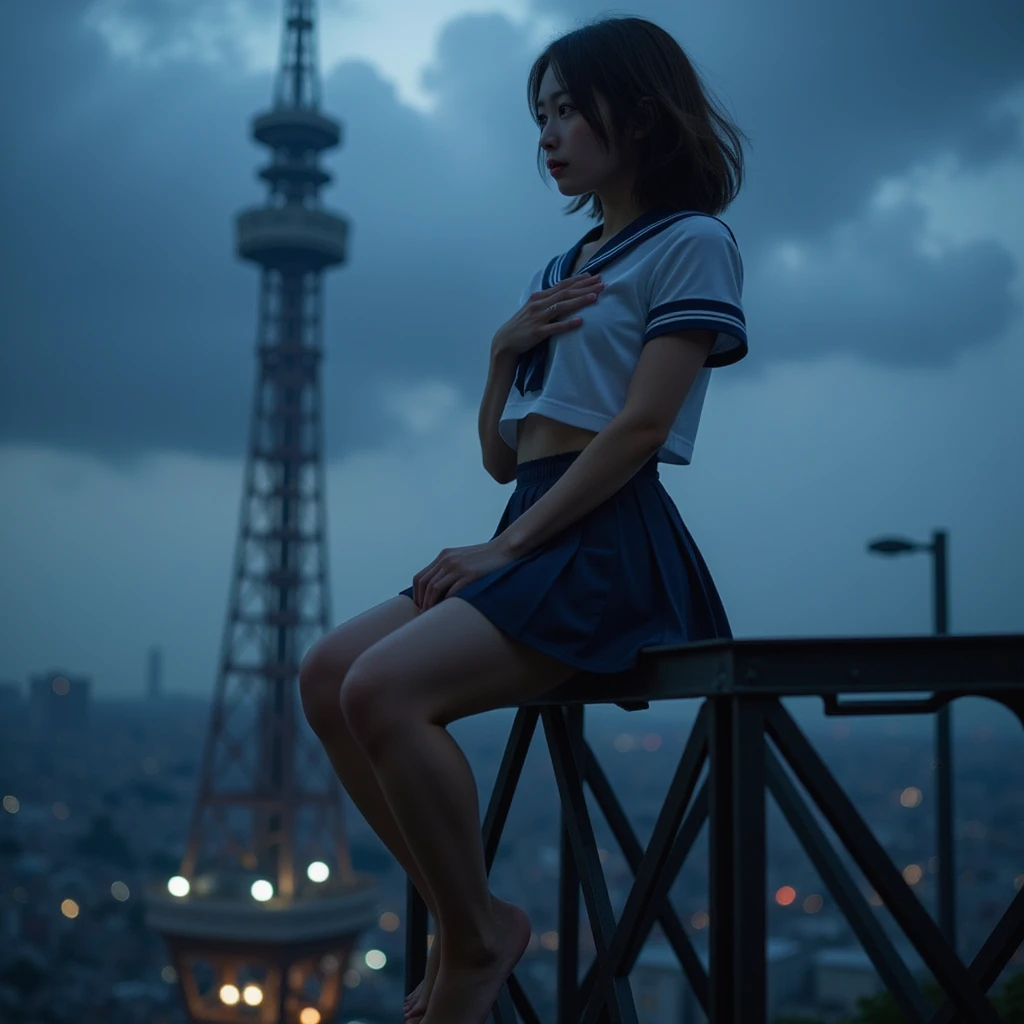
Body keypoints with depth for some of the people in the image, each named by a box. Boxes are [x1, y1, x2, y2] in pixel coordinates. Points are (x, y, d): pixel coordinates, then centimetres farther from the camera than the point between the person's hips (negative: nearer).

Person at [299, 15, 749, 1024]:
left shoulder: (691, 242, 0)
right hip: (528, 534, 9)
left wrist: (503, 549, -15)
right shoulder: (559, 274, 24)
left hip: (612, 545, -8)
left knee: (384, 689, -26)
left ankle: (477, 940, -7)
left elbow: (641, 426, -13)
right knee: (326, 673, -7)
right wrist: (506, 348, 2)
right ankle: (463, 918, -2)